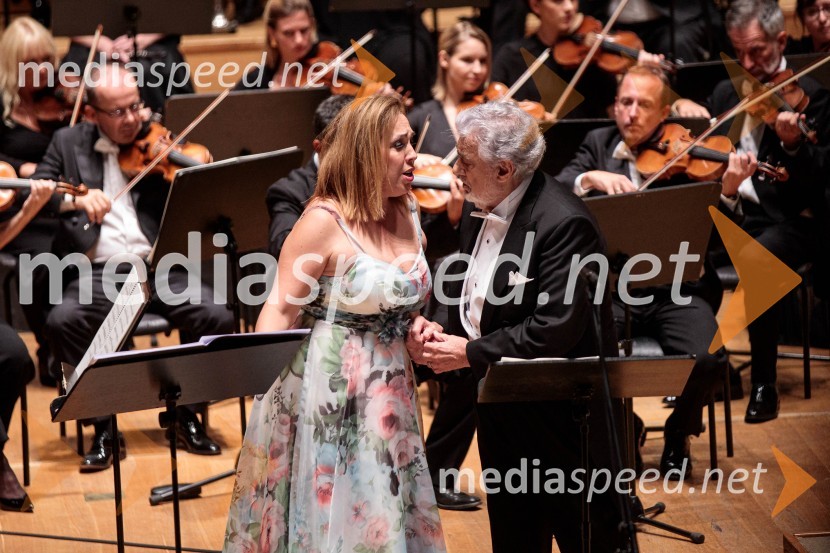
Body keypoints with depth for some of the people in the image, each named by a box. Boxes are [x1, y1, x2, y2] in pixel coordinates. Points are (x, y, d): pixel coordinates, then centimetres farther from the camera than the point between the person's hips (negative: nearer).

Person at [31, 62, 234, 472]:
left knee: (219, 318, -25)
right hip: (99, 273, 0)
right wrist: (74, 198, -17)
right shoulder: (69, 143, 12)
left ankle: (186, 413, 0)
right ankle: (102, 423, -10)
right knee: (61, 321, -31)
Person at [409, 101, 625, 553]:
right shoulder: (480, 208, 4)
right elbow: (465, 287, 14)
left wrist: (471, 354, -22)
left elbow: (556, 328, -28)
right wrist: (435, 326, -7)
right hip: (499, 404, 9)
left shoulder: (563, 223, -24)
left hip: (558, 410, -8)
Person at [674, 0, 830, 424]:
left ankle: (764, 384, -18)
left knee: (754, 263, -35)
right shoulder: (727, 92, 15)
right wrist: (682, 108, -4)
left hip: (785, 221, -5)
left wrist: (793, 144, -33)